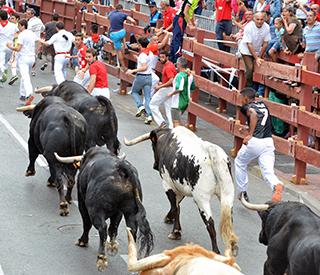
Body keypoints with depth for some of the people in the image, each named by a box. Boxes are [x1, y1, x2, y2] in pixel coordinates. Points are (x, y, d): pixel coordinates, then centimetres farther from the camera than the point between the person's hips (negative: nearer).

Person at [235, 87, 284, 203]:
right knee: (268, 172, -1)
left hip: (254, 141, -4)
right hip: (269, 141, 4)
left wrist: (250, 134, -19)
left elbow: (253, 113, -20)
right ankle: (277, 185, -34)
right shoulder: (263, 105, 21)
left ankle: (243, 192, 26)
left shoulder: (246, 107, 2)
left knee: (239, 163, 22)